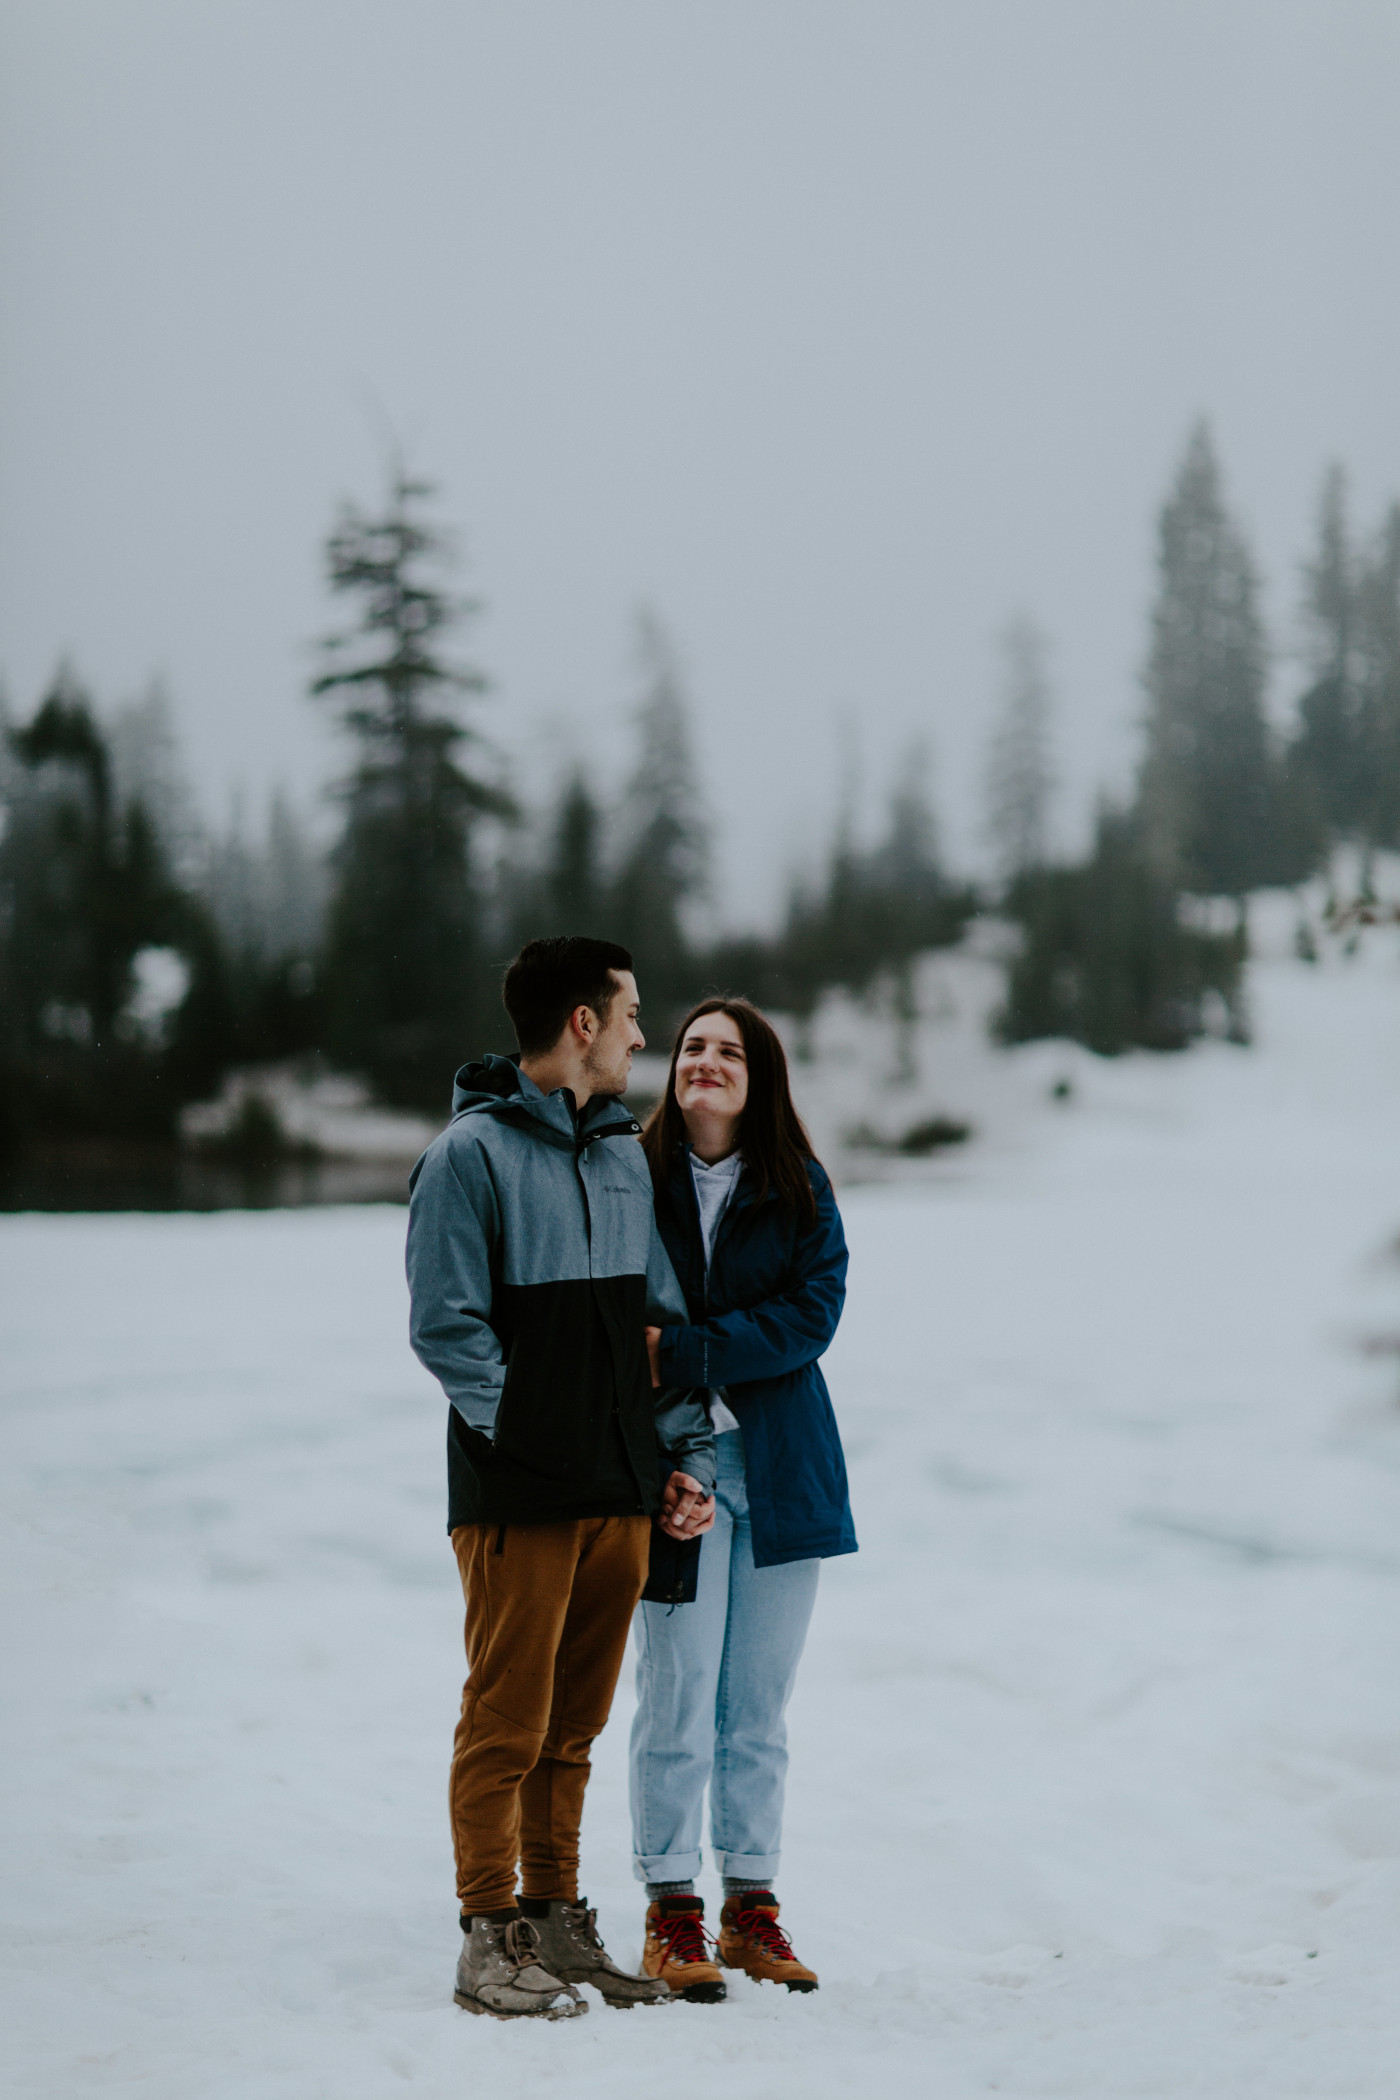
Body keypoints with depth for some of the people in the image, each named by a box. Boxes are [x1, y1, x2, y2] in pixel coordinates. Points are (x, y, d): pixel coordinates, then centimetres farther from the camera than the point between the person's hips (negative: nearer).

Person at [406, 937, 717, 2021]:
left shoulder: (623, 1153, 16)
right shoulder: (472, 1155, -8)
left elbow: (663, 1319, 18)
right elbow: (445, 1328, -12)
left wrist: (690, 1456, 9)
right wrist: (535, 1436, -14)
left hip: (623, 1494, 7)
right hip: (518, 1491, -7)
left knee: (574, 1724, 12)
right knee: (508, 1722, -2)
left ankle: (556, 1922, 20)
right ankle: (492, 1941, 5)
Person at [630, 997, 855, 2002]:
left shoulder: (801, 1192, 5)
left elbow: (812, 1314, -7)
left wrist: (685, 1354, -19)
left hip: (780, 1466, 2)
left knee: (760, 1703, 9)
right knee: (678, 1696, -4)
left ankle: (752, 1906, 17)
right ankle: (672, 1911, 5)